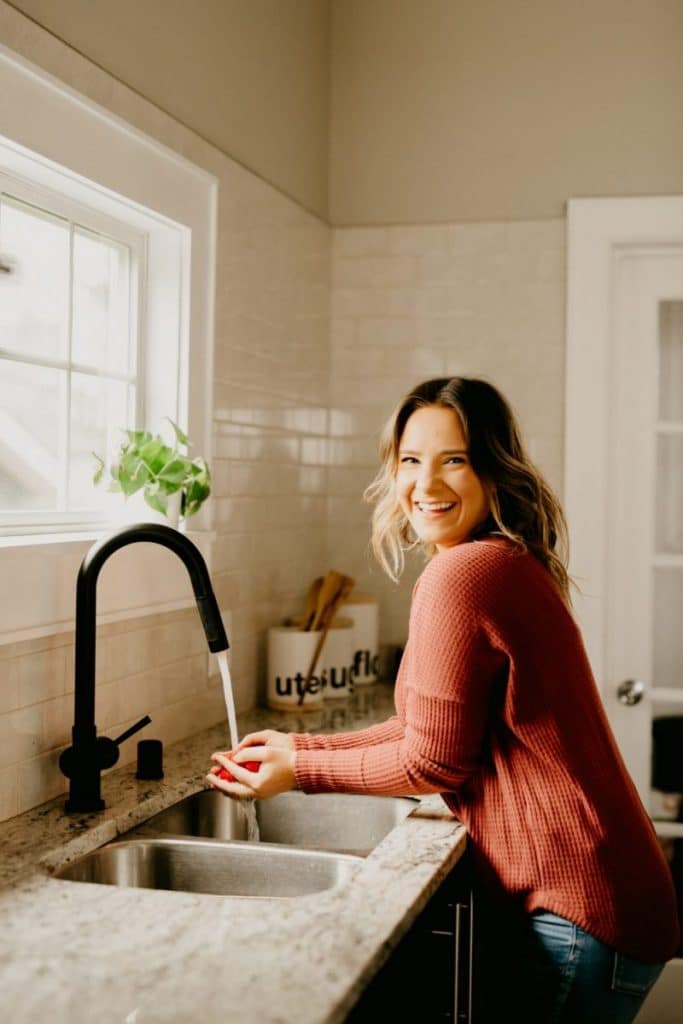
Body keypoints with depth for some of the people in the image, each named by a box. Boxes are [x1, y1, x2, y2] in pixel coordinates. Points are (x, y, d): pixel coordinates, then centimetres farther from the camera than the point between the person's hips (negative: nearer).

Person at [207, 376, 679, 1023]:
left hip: (574, 914, -9)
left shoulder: (460, 574, -21)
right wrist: (302, 746, 13)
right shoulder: (510, 565, 10)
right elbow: (435, 727, 14)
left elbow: (431, 763, -15)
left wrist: (302, 770, -2)